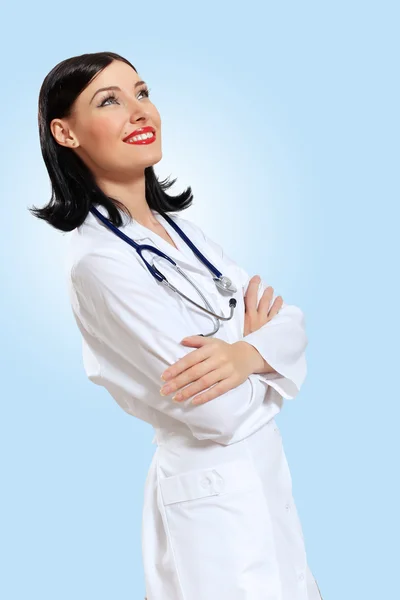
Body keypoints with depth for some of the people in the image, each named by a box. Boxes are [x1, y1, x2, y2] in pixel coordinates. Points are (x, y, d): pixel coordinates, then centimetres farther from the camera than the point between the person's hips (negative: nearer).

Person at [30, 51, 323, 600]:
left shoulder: (175, 225, 4)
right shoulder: (99, 259, -22)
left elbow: (290, 320, 0)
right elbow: (220, 414, -24)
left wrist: (248, 353, -22)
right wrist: (258, 348, -5)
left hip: (266, 474, 8)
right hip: (212, 498, -8)